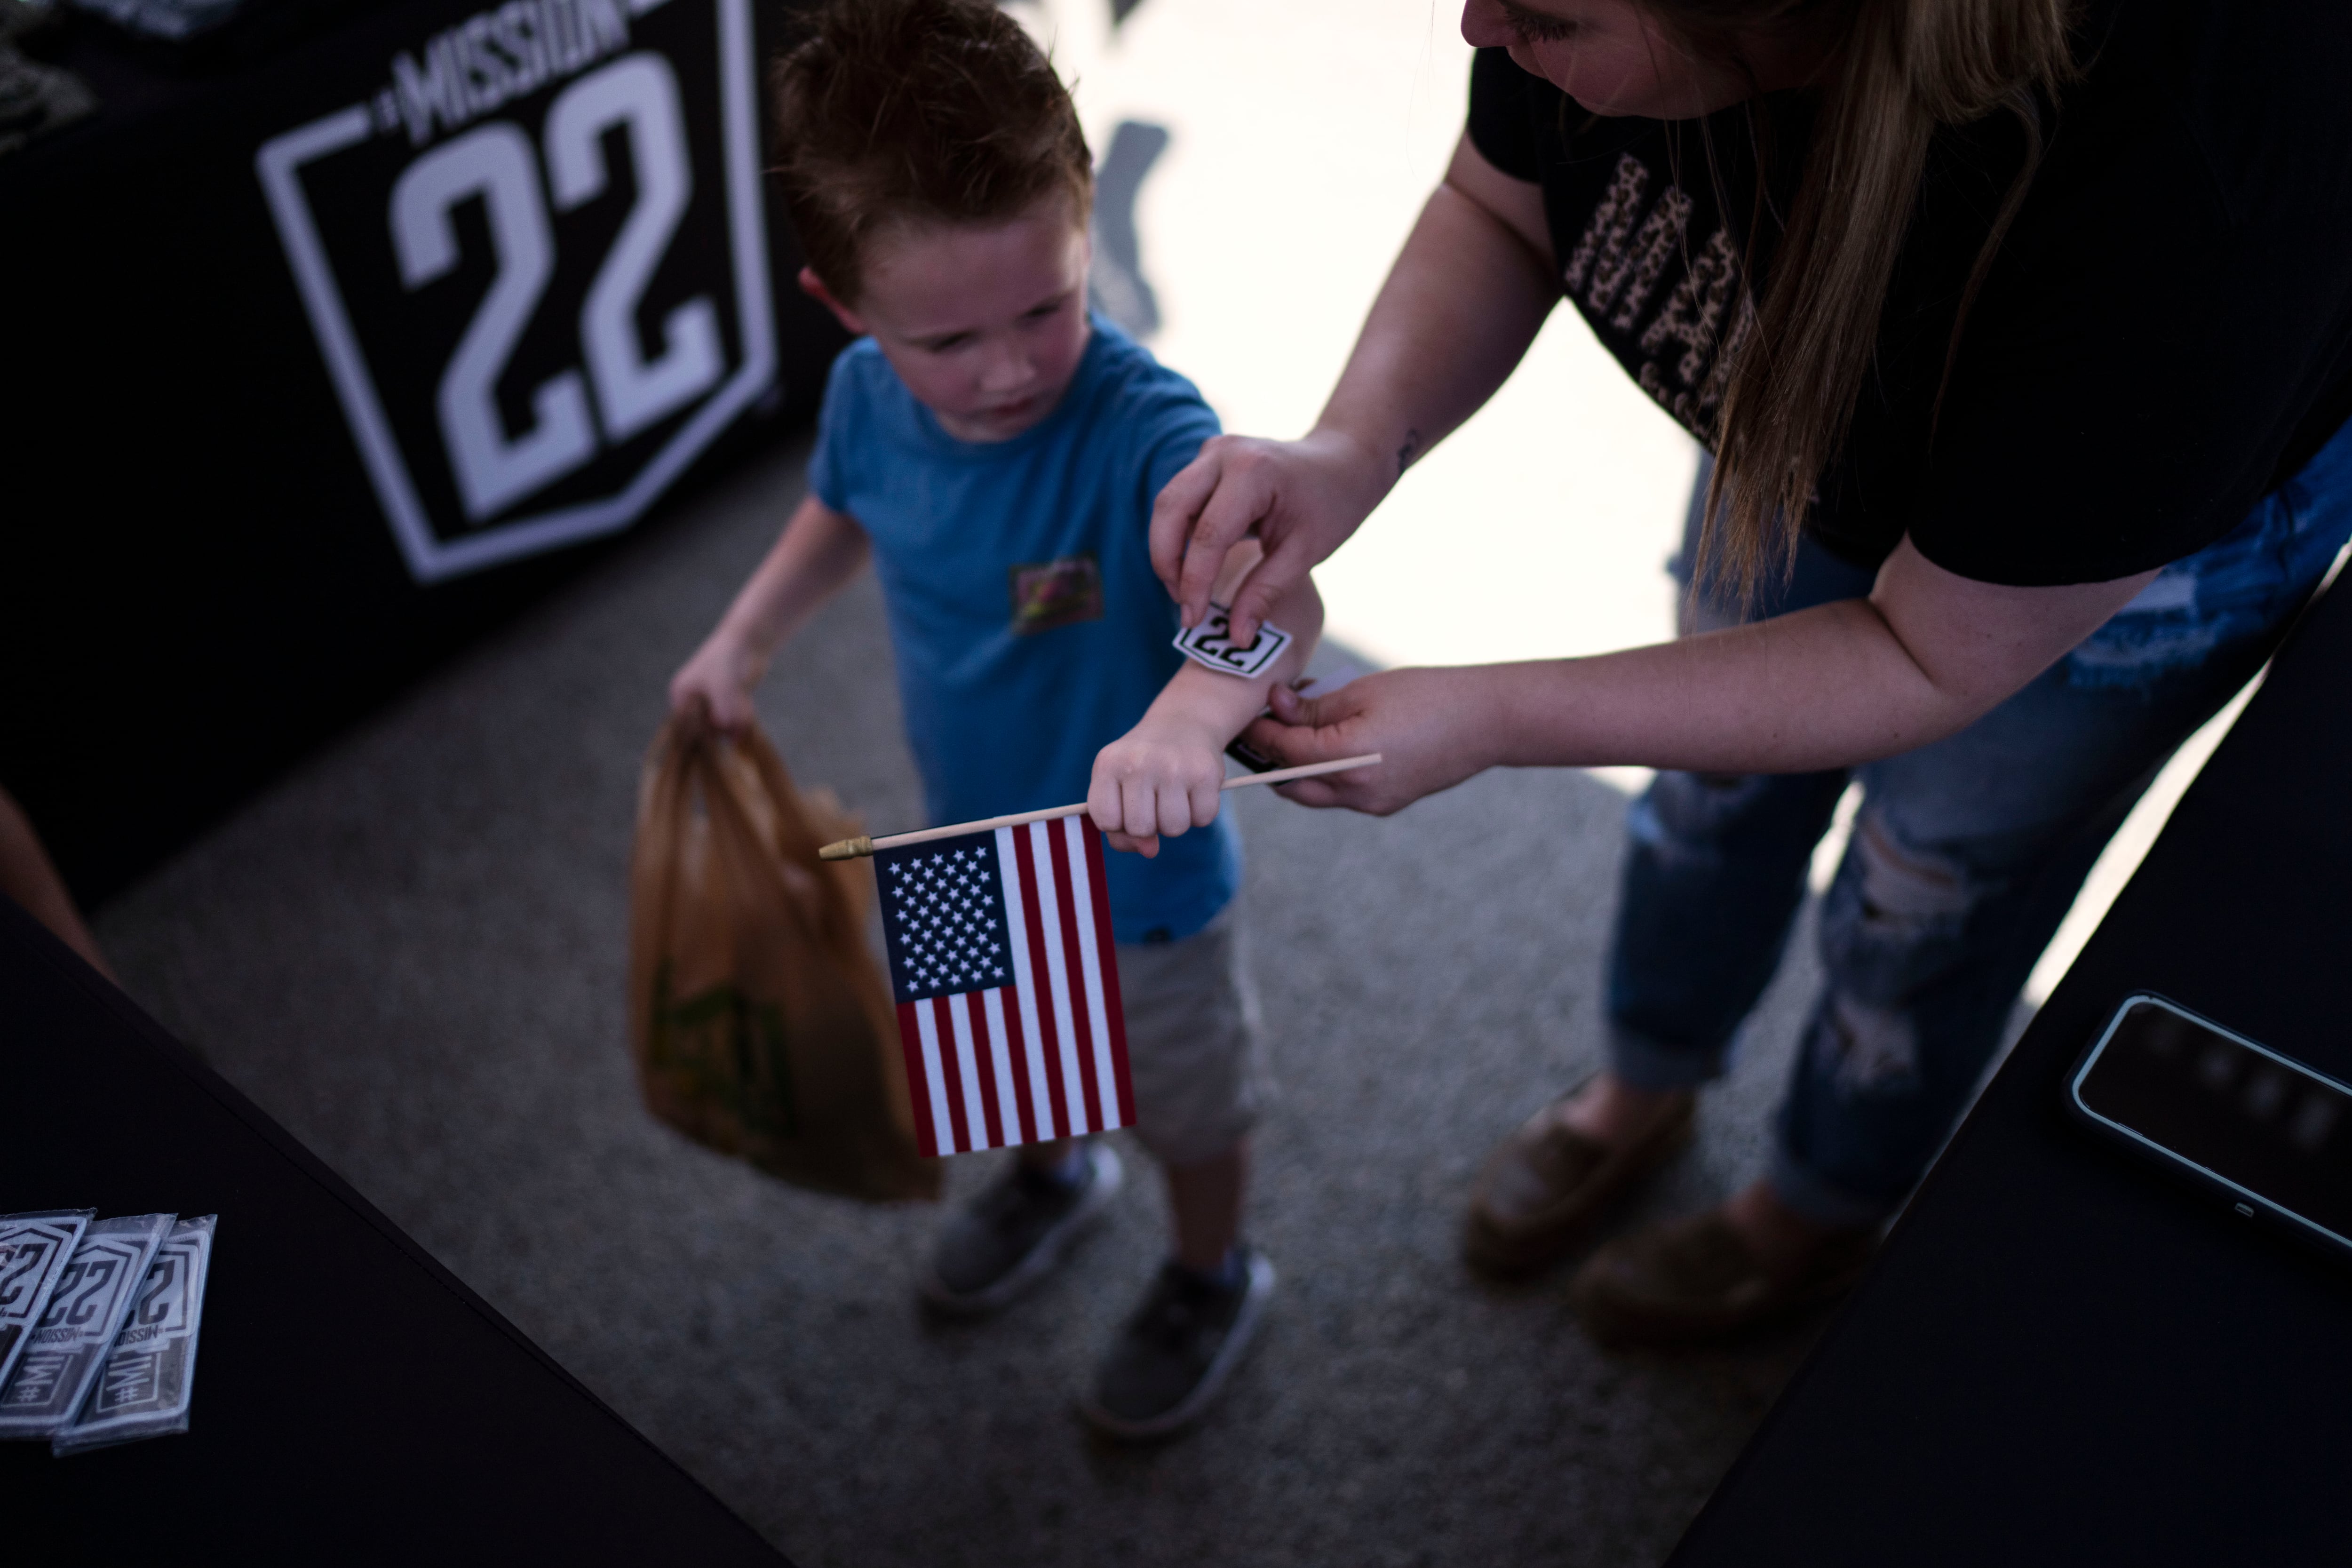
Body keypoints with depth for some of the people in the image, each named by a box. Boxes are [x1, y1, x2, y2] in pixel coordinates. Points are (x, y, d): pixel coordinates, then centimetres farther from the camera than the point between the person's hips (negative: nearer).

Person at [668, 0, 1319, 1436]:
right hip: (974, 845, 6)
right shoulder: (868, 395, -16)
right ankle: (1054, 1177, 67)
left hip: (1143, 873, -6)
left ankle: (1214, 1277, 54)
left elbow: (1277, 599, -53)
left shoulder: (1141, 428, -36)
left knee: (1183, 1102, 22)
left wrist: (1188, 716, -72)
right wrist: (745, 642, 0)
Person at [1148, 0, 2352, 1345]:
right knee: (1715, 790, 21)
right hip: (1814, 404, 5)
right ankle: (1645, 1091, 55)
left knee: (1929, 894, 15)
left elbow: (1932, 660, -32)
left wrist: (1494, 719, -35)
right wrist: (1353, 449, -32)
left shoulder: (2169, 186, -46)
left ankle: (1815, 1223, 49)